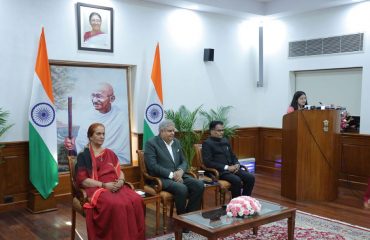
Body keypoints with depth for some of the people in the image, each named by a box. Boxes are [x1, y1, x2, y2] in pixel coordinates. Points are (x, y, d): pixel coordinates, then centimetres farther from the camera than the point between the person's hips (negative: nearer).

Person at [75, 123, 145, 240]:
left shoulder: (110, 153, 20)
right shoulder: (83, 156, 3)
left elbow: (119, 172, 17)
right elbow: (82, 180, -5)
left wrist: (121, 181, -7)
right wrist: (104, 185, -15)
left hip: (116, 186, 5)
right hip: (97, 189, -5)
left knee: (137, 201, -25)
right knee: (116, 205, -35)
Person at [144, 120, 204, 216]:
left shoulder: (176, 142, 15)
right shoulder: (151, 143, -6)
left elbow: (184, 162, 16)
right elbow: (152, 166, -15)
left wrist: (180, 171, -8)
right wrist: (171, 174, -19)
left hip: (178, 175, 7)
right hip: (161, 178, -6)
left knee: (199, 185, -17)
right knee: (182, 188, -32)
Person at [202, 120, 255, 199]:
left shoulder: (225, 141, 17)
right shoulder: (207, 143, -5)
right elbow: (208, 162, -15)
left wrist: (237, 165, 1)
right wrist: (226, 167, -17)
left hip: (232, 168, 7)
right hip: (219, 171, -7)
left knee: (250, 177, -12)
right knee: (237, 180, -30)